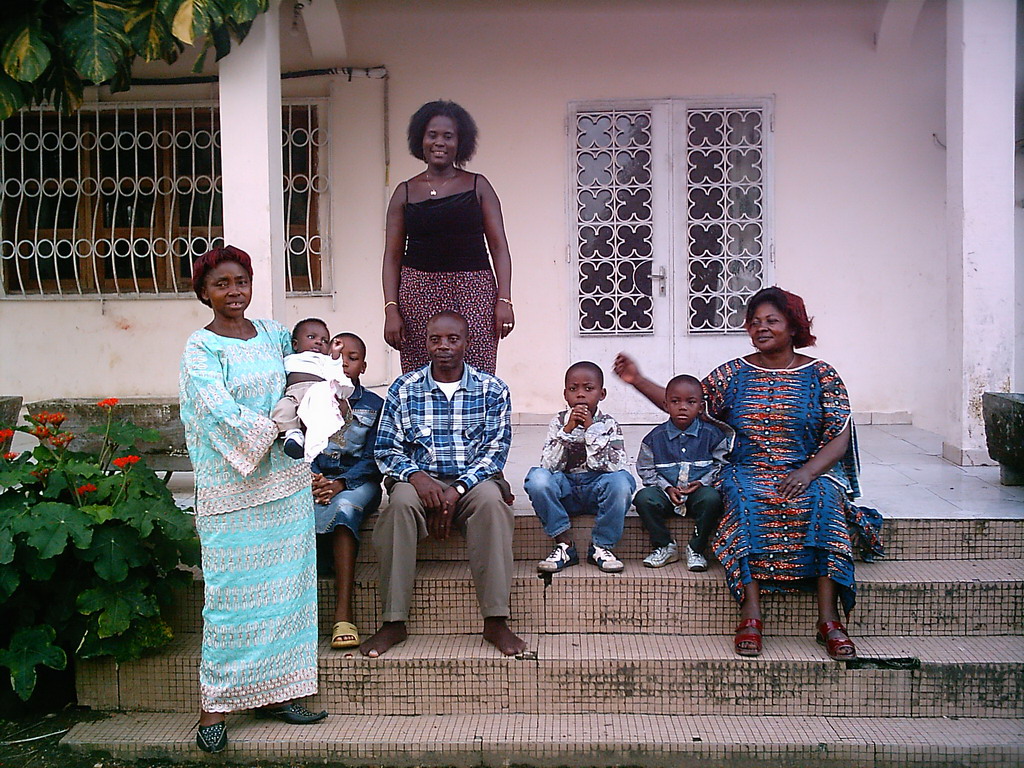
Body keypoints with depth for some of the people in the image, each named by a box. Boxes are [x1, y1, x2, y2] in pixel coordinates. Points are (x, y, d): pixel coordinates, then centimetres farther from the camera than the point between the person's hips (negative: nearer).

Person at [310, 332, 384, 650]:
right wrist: (311, 479, -15)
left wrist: (341, 484, -17)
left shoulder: (374, 404, 11)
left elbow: (373, 459, 0)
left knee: (345, 506, -36)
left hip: (358, 482, -1)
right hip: (315, 481, 2)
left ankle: (343, 614, -43)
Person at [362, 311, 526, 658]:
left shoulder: (492, 389, 3)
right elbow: (386, 450, 3)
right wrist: (416, 476, -19)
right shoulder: (404, 388, 4)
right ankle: (393, 622, -27)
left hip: (472, 481, 0)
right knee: (401, 503, -34)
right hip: (419, 478, 0)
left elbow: (495, 450, -3)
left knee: (491, 501, -35)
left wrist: (458, 489, -18)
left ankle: (495, 621, -30)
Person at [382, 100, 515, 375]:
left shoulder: (478, 186, 10)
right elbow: (392, 256, 9)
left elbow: (499, 246, 5)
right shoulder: (406, 192, 11)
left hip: (473, 291, -1)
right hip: (419, 293, 1)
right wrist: (391, 309, -1)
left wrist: (504, 299, -5)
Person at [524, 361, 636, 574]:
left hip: (598, 492, -1)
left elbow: (616, 467, -17)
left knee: (622, 481, -33)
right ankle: (565, 545, -15)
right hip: (565, 491, 1)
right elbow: (549, 466, -12)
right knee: (537, 477, -29)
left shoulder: (608, 425, -2)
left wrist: (591, 429, -19)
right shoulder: (559, 423, 0)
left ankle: (602, 546, -12)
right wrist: (567, 430, -20)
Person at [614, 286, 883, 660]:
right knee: (747, 501, -34)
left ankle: (828, 619, -33)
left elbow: (839, 440, -1)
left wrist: (806, 473, -19)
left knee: (823, 499, -34)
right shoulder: (734, 374, 11)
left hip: (808, 473, 0)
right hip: (748, 473, 1)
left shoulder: (821, 376, 5)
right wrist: (638, 380, 3)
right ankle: (750, 615, -37)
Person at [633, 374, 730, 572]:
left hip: (698, 491, -1)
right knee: (644, 498, -29)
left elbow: (722, 465, 4)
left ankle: (696, 549, -12)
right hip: (667, 494, 1)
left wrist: (703, 483, -12)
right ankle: (664, 546, -8)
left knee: (712, 499, -34)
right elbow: (646, 470, 5)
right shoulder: (655, 437, 2)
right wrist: (667, 488, -11)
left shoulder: (712, 435, 1)